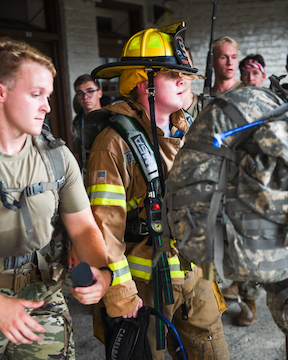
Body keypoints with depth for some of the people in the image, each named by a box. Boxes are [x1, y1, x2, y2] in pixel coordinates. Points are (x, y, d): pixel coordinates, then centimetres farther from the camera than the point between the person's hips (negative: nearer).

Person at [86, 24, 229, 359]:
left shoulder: (185, 134, 5)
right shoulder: (115, 142, -17)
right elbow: (104, 224, -19)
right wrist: (119, 292, -17)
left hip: (194, 272, 6)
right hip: (145, 280, -6)